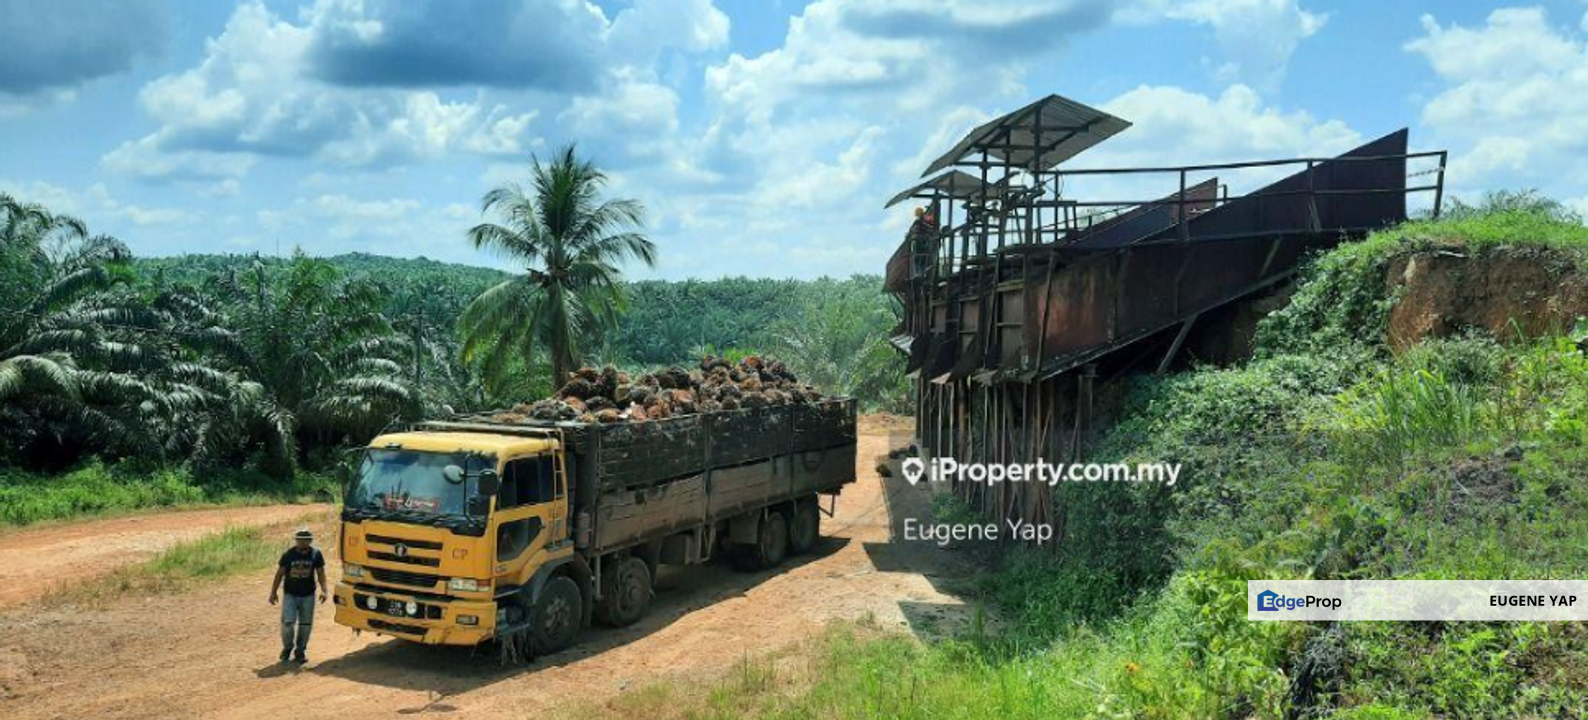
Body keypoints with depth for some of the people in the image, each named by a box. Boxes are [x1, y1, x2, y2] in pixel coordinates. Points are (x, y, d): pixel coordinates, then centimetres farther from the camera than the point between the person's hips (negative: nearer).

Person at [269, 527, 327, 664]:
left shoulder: (315, 554, -3)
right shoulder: (288, 554, -5)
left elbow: (320, 573, 2)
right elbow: (279, 574, 3)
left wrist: (323, 590, -11)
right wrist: (273, 592, 3)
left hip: (308, 596, 1)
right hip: (290, 595, -1)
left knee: (305, 624, 6)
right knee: (287, 623, -9)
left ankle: (300, 651, 22)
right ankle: (287, 648, 17)